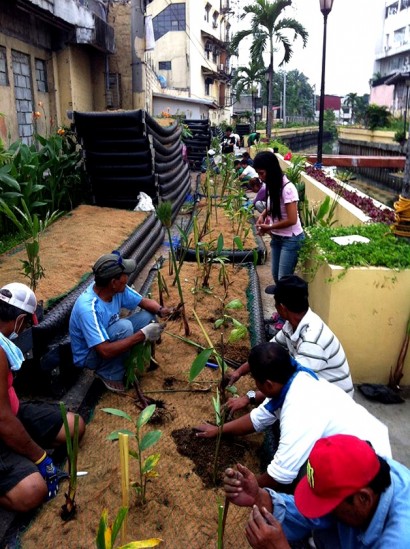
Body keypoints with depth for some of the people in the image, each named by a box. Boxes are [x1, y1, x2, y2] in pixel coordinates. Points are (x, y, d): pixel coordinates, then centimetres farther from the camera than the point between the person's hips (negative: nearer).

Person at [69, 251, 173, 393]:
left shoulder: (117, 289, -15)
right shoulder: (89, 309, -37)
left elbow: (144, 301, 0)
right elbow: (106, 351, -39)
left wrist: (160, 310, -23)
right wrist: (142, 335, -37)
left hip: (108, 338, 8)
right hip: (89, 355, -7)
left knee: (148, 316, -7)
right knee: (124, 327, -34)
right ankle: (109, 375, -11)